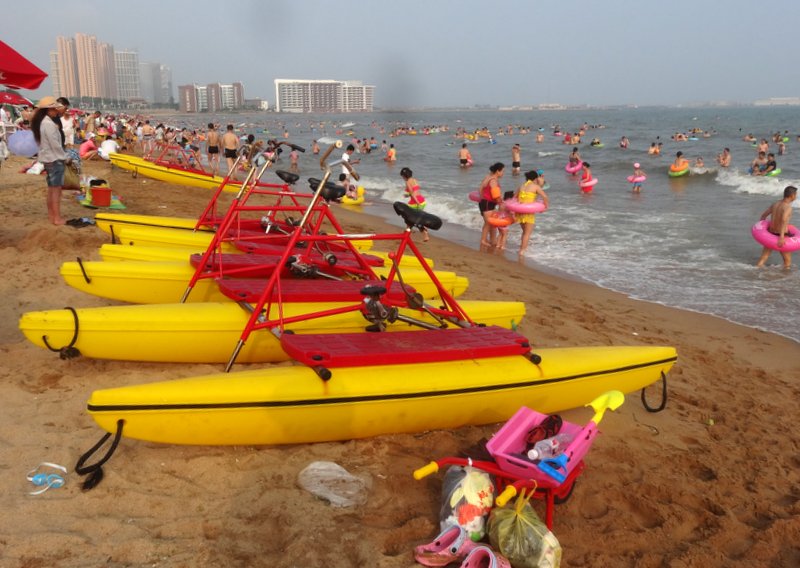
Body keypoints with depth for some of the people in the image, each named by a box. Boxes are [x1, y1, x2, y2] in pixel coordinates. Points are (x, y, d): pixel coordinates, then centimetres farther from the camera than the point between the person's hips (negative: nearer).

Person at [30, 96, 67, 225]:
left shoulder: (41, 122, 9)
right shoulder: (49, 124, -20)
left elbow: (46, 141, 10)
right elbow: (55, 144, -20)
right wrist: (64, 157, -9)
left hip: (47, 158, 10)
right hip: (54, 159, -10)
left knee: (51, 187, 17)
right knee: (56, 189, -6)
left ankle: (51, 213, 25)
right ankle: (57, 218, -5)